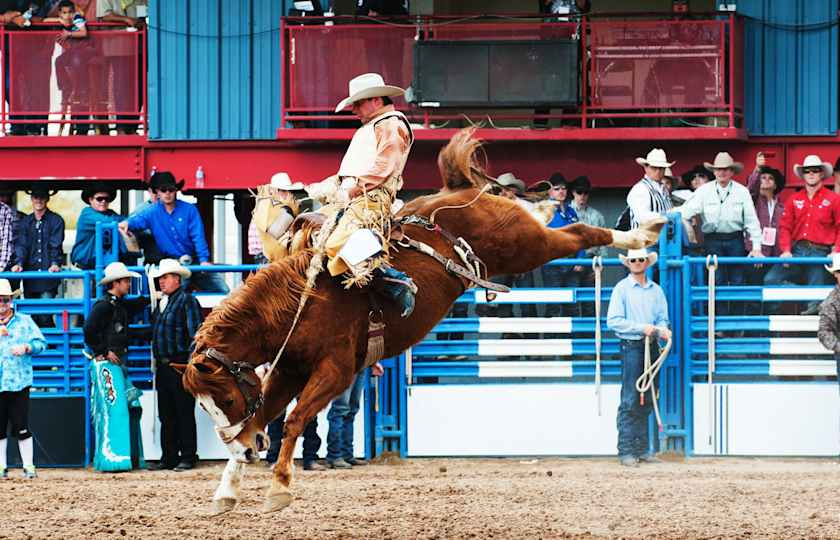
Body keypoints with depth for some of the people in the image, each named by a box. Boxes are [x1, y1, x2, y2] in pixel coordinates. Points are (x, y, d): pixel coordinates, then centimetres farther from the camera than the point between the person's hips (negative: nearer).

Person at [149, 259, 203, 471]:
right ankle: (168, 457, 13)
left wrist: (191, 363, -19)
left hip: (181, 365, -8)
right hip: (163, 366, 8)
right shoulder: (160, 302, 17)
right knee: (166, 415, 9)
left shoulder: (187, 300, -6)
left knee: (184, 414, -2)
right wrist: (156, 363, 18)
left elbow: (196, 334, -12)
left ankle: (188, 457, 2)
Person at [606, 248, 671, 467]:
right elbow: (613, 321, -8)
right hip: (632, 347, -5)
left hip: (652, 347, 5)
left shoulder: (656, 290, 13)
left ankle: (642, 449, 13)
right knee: (630, 402, -8)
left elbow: (662, 317, 16)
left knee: (647, 402, 8)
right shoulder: (622, 289, -2)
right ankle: (626, 451, -8)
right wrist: (641, 328, -15)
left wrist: (662, 329, -8)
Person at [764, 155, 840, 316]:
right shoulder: (794, 200, 11)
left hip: (820, 253, -3)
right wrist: (786, 250, -7)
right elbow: (785, 226, 7)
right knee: (770, 280, -12)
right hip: (797, 251, 3)